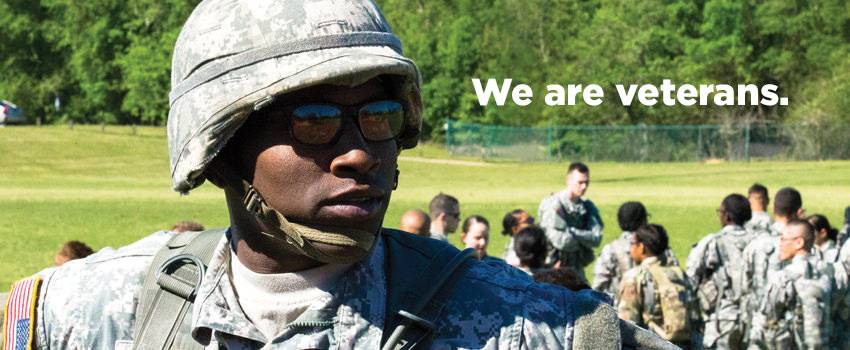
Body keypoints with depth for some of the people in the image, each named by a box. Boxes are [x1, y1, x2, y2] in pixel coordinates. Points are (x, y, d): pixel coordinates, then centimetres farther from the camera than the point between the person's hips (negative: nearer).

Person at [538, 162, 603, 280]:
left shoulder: (588, 207, 6)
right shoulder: (552, 205, -12)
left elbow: (596, 239, -7)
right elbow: (560, 241, -20)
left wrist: (571, 231, -17)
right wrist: (584, 236, -4)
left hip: (577, 270, 6)